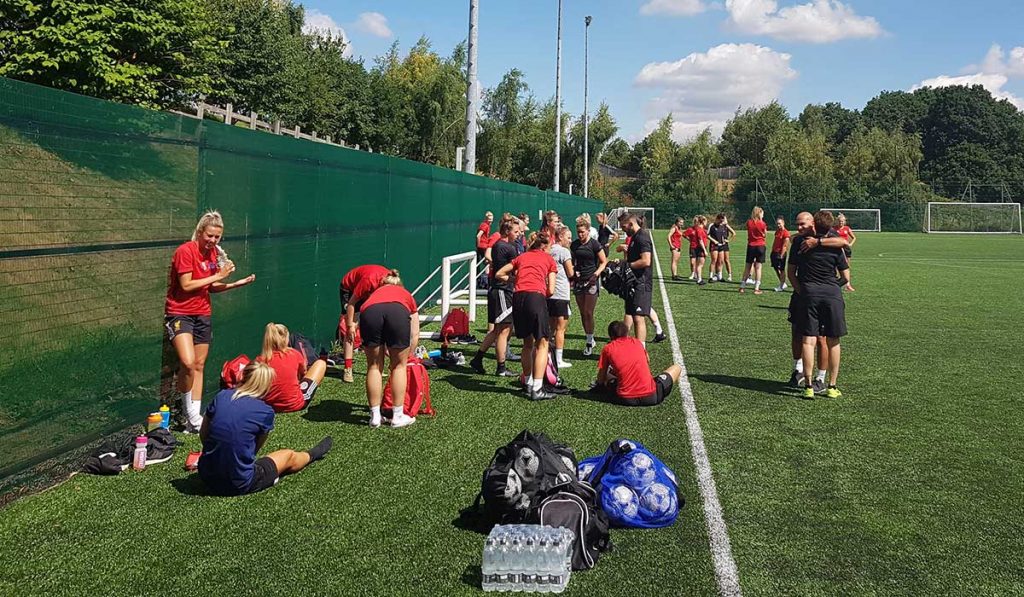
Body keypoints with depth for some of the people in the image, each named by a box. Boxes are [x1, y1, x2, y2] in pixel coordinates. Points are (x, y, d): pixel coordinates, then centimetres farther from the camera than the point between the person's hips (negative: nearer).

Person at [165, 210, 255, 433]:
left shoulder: (214, 253, 7)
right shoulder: (185, 251, -15)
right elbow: (186, 285, -20)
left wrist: (236, 284, 1)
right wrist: (217, 276, -18)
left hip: (203, 314, 7)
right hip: (180, 313, -7)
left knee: (199, 366, 8)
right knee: (187, 363, -22)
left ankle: (194, 419, 14)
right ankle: (188, 410, 0)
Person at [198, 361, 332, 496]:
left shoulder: (220, 397, -2)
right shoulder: (265, 412, -12)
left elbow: (203, 435, 8)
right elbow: (256, 448, 2)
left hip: (207, 477, 4)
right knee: (288, 456, 23)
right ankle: (312, 455, 52)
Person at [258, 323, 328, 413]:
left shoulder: (260, 360, -7)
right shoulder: (294, 354, -8)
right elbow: (303, 372, 11)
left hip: (270, 405, 3)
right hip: (295, 404, -3)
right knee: (321, 363, 13)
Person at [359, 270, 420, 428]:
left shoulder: (376, 292, 42)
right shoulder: (406, 294, 39)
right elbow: (415, 334, 31)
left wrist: (387, 353, 46)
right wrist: (407, 356, 43)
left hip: (369, 312, 1)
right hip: (398, 311, -1)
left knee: (374, 366, 17)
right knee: (399, 366, 15)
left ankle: (375, 416, 21)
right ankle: (398, 417, 19)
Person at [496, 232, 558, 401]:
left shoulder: (522, 257, 25)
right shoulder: (549, 260, 16)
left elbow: (499, 274, 26)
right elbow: (551, 290, 8)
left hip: (518, 297, 4)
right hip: (536, 297, -4)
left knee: (527, 343, 19)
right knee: (542, 344, 2)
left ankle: (528, 384, 27)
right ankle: (537, 389, -4)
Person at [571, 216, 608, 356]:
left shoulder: (595, 244, -7)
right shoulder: (574, 245, 7)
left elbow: (604, 262, -4)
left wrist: (596, 273, -18)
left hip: (591, 281, -5)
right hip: (579, 281, 5)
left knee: (588, 313, -5)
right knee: (582, 313, 8)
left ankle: (589, 343, 6)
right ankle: (590, 340, 22)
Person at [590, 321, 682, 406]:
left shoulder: (607, 349, 6)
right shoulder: (637, 342, 12)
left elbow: (601, 379, 10)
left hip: (625, 399, 0)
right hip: (651, 397, 0)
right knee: (677, 368, 20)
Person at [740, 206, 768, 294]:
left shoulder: (749, 223, -2)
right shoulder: (762, 224, -9)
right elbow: (765, 234, 3)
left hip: (750, 246, 3)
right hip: (760, 246, -3)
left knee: (748, 266, 12)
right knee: (758, 267, 1)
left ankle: (742, 287, 14)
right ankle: (756, 288, 0)